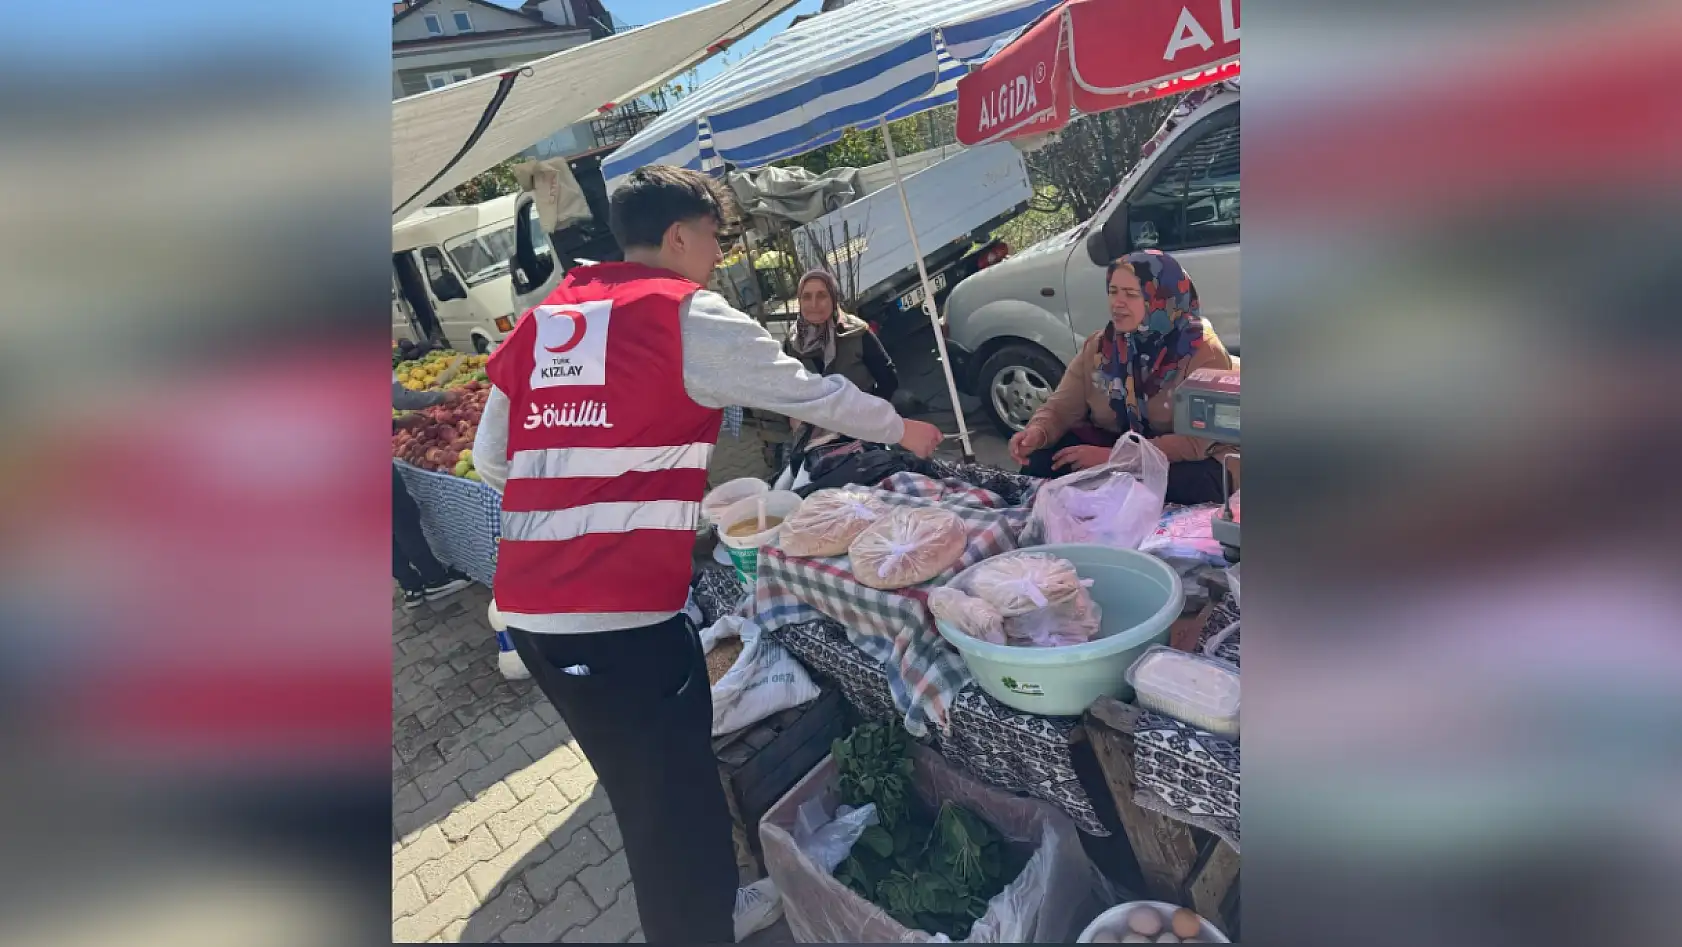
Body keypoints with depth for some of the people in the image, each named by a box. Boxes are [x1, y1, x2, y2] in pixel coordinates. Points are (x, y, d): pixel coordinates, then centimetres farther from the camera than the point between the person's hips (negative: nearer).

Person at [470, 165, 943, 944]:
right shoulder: (688, 317, -5)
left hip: (530, 605, 8)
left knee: (644, 796, 25)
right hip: (622, 610, -8)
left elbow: (491, 460, 16)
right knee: (678, 812, 7)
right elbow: (806, 392, 4)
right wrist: (901, 429, 19)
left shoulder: (538, 323, 13)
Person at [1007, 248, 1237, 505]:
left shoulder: (1204, 353, -16)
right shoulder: (1099, 345, -1)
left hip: (1182, 462, -3)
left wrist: (1112, 457, -30)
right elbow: (1062, 407, -1)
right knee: (1039, 459, -21)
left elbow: (1196, 442, -25)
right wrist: (1038, 432, -25)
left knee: (1194, 482, -38)